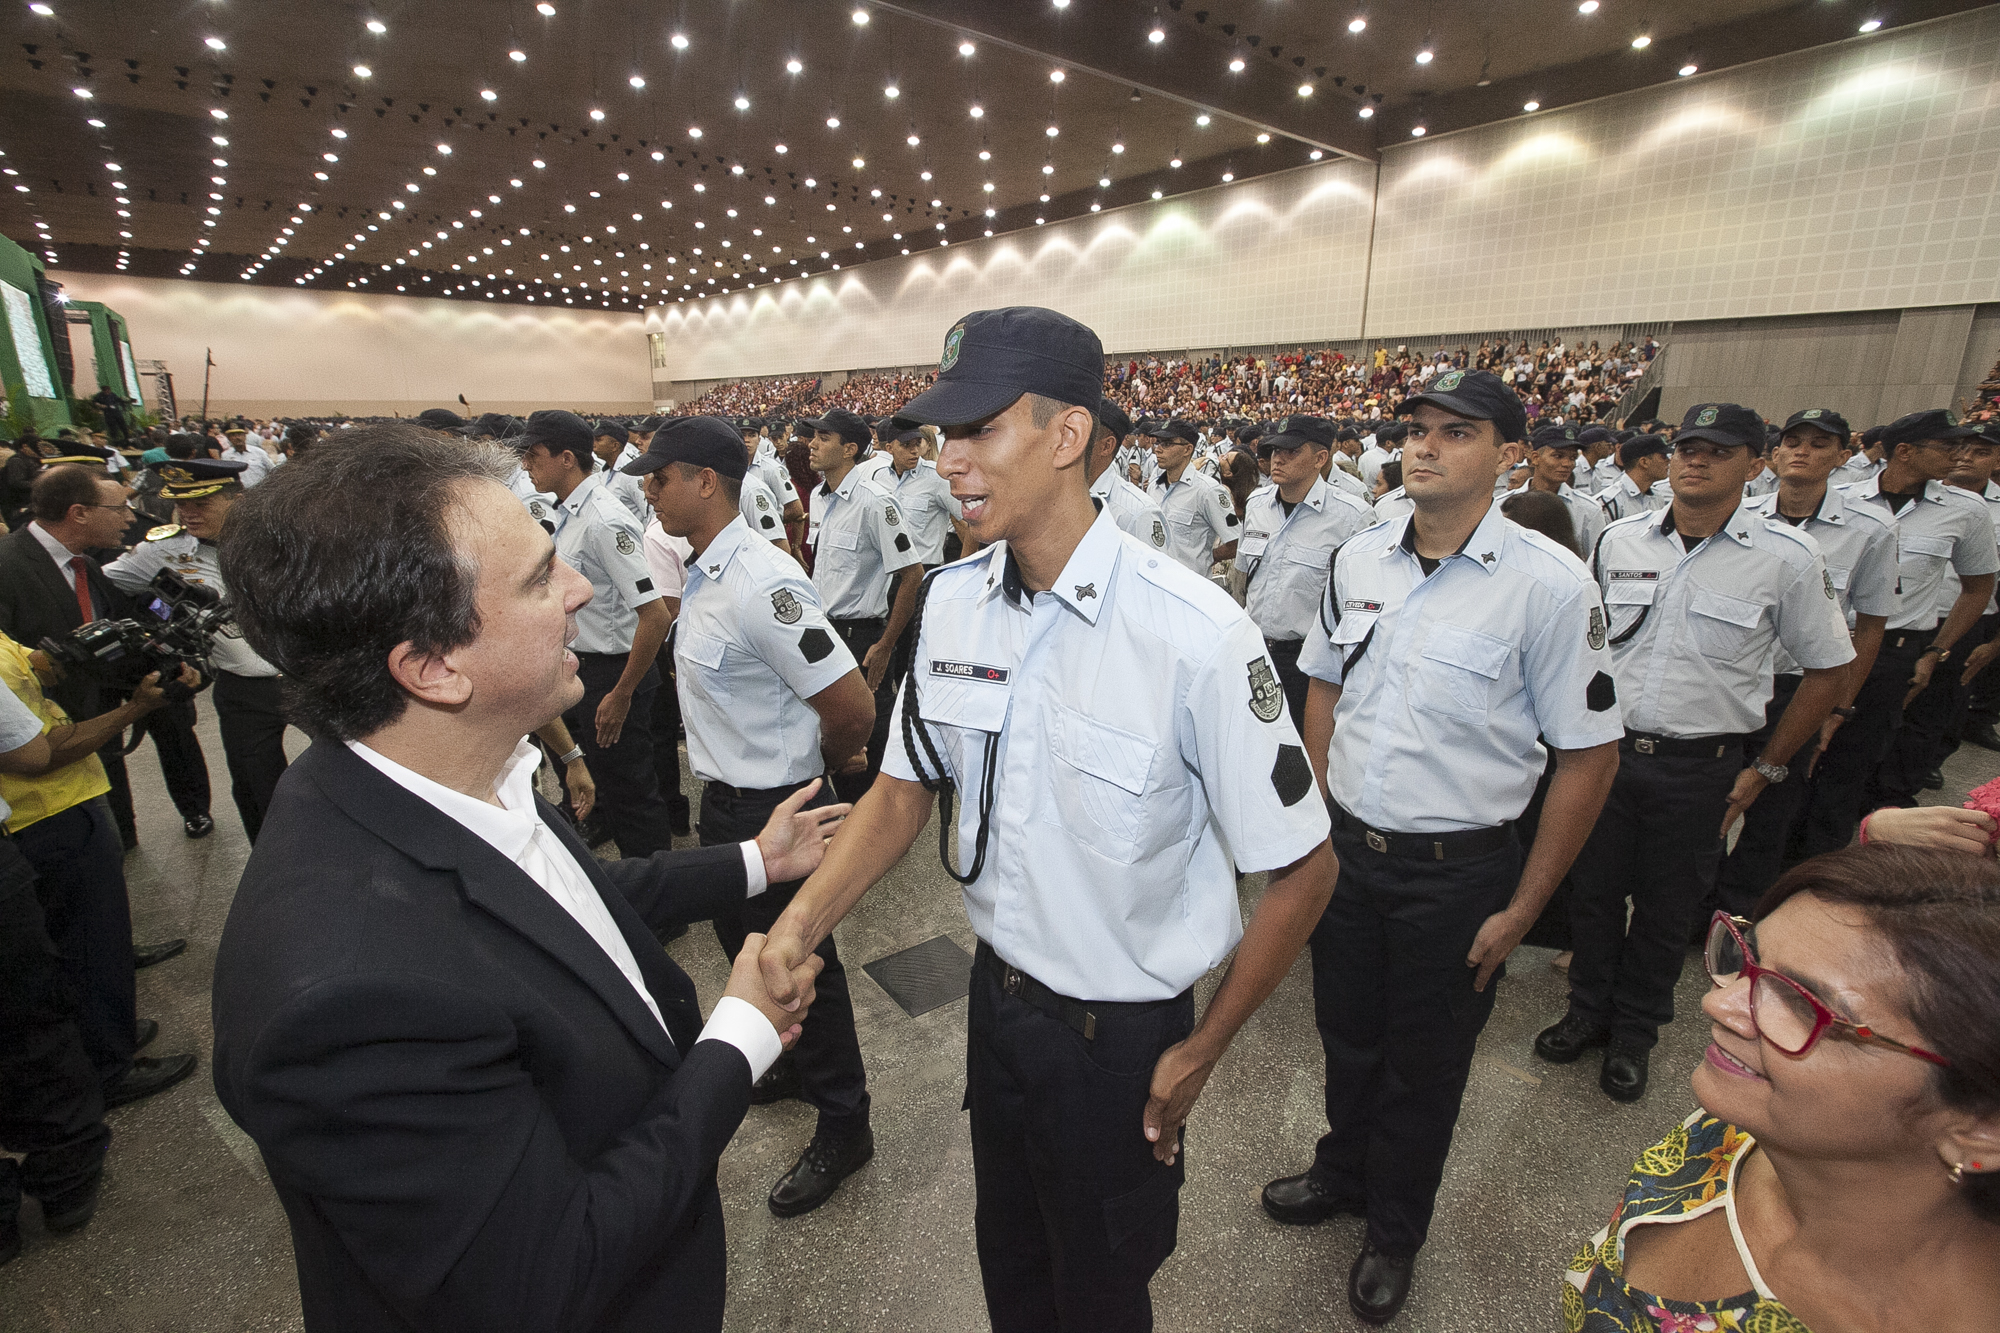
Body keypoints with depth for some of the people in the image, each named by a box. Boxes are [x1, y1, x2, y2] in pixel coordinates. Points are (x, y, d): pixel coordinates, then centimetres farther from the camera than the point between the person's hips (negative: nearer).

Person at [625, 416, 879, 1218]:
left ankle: (842, 1126, 31)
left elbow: (853, 708, -29)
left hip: (774, 809, -9)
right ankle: (792, 1066, 53)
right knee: (747, 946, 26)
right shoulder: (702, 573, 3)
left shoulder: (761, 584, -28)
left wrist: (815, 766, -10)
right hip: (727, 799, 10)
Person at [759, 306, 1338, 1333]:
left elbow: (1302, 870, -17)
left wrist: (1201, 1053, -7)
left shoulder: (1195, 634, -27)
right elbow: (905, 788, 1)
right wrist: (798, 925, -13)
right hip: (998, 989, 5)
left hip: (1122, 1030, -4)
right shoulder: (951, 601, -9)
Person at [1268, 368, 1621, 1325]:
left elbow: (1588, 755, -12)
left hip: (1458, 871, -4)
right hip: (1347, 849, 4)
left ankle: (1394, 1231, 45)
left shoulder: (1550, 584, -16)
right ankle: (1342, 1171, 53)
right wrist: (1322, 815, 7)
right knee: (1345, 1032, 24)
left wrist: (1522, 909, -10)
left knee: (1423, 1066, 18)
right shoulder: (1358, 559, -1)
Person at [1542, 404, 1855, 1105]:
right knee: (1593, 887, 13)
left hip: (1699, 765, -2)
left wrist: (1766, 769, 0)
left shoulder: (1787, 557, -8)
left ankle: (1635, 1032, 34)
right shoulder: (1620, 539, -1)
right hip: (1605, 748, 2)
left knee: (1666, 907, 13)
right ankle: (1588, 1009, 34)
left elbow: (1828, 671, 1)